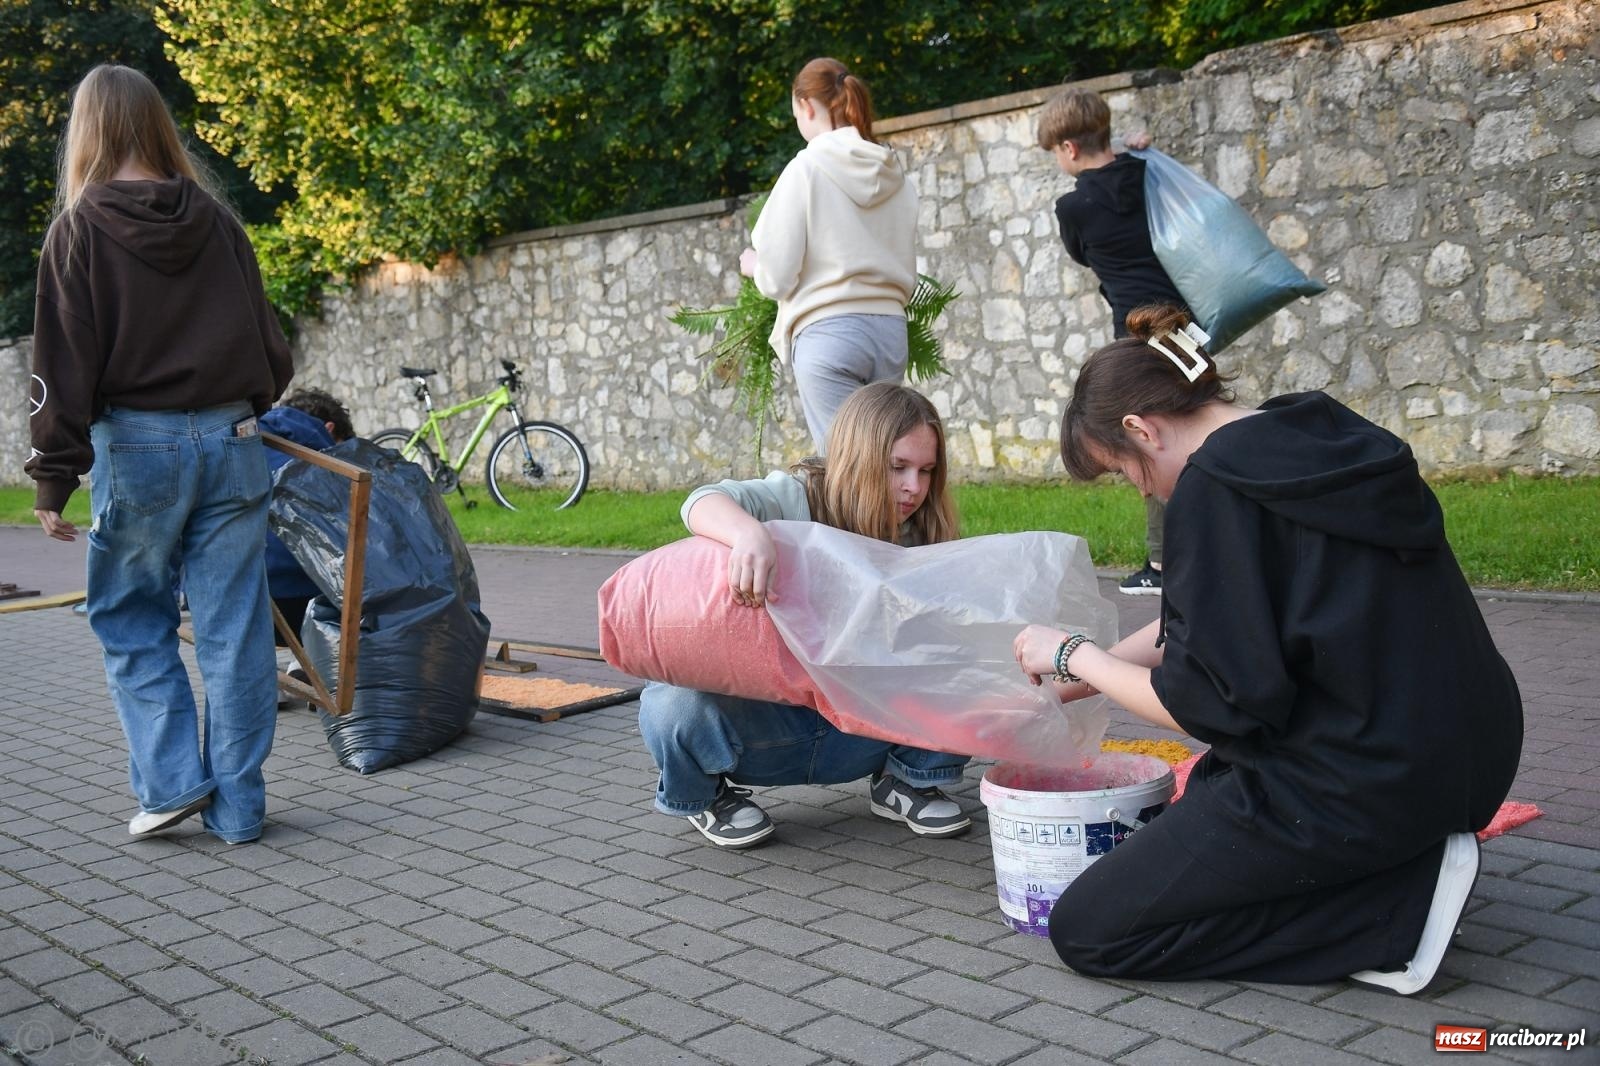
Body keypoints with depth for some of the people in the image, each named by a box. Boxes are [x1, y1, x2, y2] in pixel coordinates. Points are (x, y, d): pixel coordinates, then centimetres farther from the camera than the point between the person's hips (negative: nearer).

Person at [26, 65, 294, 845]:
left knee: (131, 618, 13)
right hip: (231, 438, 3)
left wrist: (53, 478, -4)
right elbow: (268, 341, 11)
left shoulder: (79, 228, -1)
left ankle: (171, 780, 6)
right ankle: (237, 806, 9)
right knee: (232, 626, 4)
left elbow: (64, 364, -6)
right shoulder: (216, 221, 7)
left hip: (136, 443, -3)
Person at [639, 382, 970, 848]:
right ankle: (708, 793, 3)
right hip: (769, 716, -2)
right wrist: (750, 534, -57)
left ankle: (906, 782, 9)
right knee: (673, 707, -33)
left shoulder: (921, 540, 0)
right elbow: (706, 503, -33)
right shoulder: (799, 500, -14)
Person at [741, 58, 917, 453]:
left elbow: (778, 278, -6)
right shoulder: (895, 176, 11)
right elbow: (907, 277, 16)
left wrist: (753, 265, 14)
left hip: (828, 333, -6)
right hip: (891, 330, 6)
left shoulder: (807, 168, -5)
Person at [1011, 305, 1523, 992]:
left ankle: (1386, 910, -6)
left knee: (1086, 930, 1)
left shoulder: (1213, 485, -16)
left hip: (1358, 782, -10)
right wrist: (1092, 672, 24)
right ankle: (1399, 867, 11)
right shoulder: (1324, 438, 9)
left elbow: (1206, 707, -16)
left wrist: (1075, 656, -1)